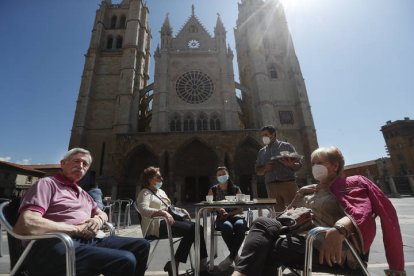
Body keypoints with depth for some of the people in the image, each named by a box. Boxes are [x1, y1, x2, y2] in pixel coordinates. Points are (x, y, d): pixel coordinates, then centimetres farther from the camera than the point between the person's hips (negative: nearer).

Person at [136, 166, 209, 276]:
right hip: (156, 225, -8)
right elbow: (143, 210, -23)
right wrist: (162, 212, -36)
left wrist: (180, 209, 10)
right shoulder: (145, 193, -4)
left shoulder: (161, 191, 23)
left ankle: (202, 262, -10)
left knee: (196, 227, -13)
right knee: (190, 229, -25)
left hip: (168, 220, 8)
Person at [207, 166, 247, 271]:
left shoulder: (236, 189, 8)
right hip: (221, 218, 0)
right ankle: (236, 256, -12)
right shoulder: (213, 190, 9)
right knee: (227, 227, -36)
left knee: (240, 225, -35)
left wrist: (229, 214, -12)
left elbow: (241, 209, 5)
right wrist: (218, 209, -13)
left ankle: (231, 257, -18)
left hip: (235, 215, 1)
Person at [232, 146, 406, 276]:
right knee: (264, 223, -26)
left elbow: (362, 213, -14)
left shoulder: (350, 184, 9)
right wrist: (299, 195, 7)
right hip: (300, 237, 6)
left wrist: (339, 229, -34)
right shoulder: (312, 190, 28)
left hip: (330, 245, -6)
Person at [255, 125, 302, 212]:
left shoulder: (286, 146, 7)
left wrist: (290, 164, -19)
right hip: (271, 187, 3)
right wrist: (265, 168, -6)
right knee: (277, 212, 4)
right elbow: (258, 171, 16)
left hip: (288, 184, -2)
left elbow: (298, 165, 3)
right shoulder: (261, 152, 16)